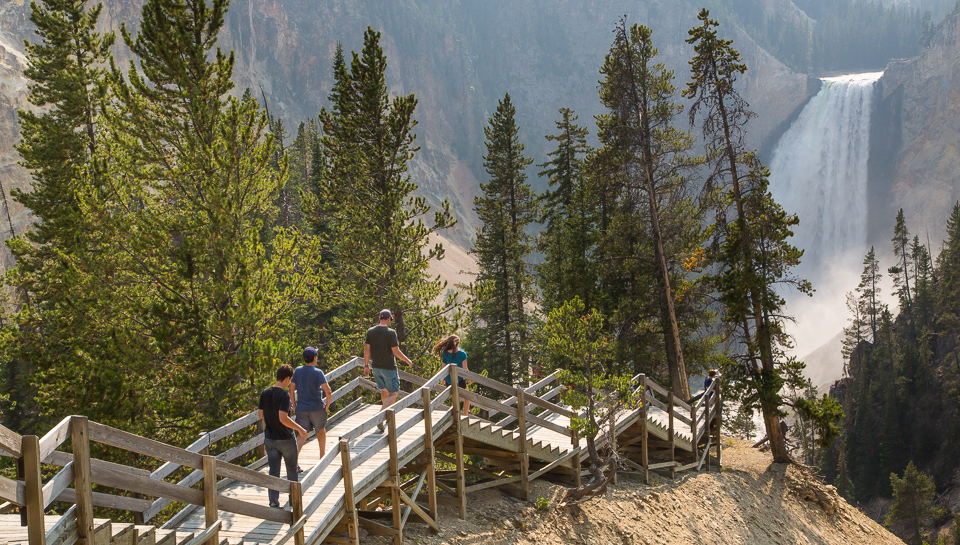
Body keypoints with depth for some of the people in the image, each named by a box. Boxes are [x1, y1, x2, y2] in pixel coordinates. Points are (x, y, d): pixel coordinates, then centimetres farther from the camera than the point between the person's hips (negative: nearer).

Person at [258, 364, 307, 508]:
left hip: (269, 438, 5)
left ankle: (274, 502, 3)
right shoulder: (284, 395, -20)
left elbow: (261, 414, 9)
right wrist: (300, 429, -18)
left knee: (273, 471, 8)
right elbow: (283, 418, -27)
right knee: (291, 467, 17)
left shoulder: (264, 393, 0)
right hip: (285, 439, -5)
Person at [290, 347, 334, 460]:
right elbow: (328, 391, -19)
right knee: (321, 430, 21)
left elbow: (292, 389, 2)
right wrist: (328, 404, -3)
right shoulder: (317, 372, -13)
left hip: (301, 408, 3)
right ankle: (323, 455, 35)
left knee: (303, 434, 7)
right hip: (316, 407, -3)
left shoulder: (297, 371, 0)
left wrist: (294, 404, 13)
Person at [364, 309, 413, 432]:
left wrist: (366, 365, 13)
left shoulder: (370, 331, 2)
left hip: (376, 366, 6)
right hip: (389, 367, -6)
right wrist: (407, 360, 0)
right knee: (393, 394, -1)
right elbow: (395, 351, -15)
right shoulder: (390, 333, -15)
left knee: (384, 390, 23)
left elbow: (366, 349, 4)